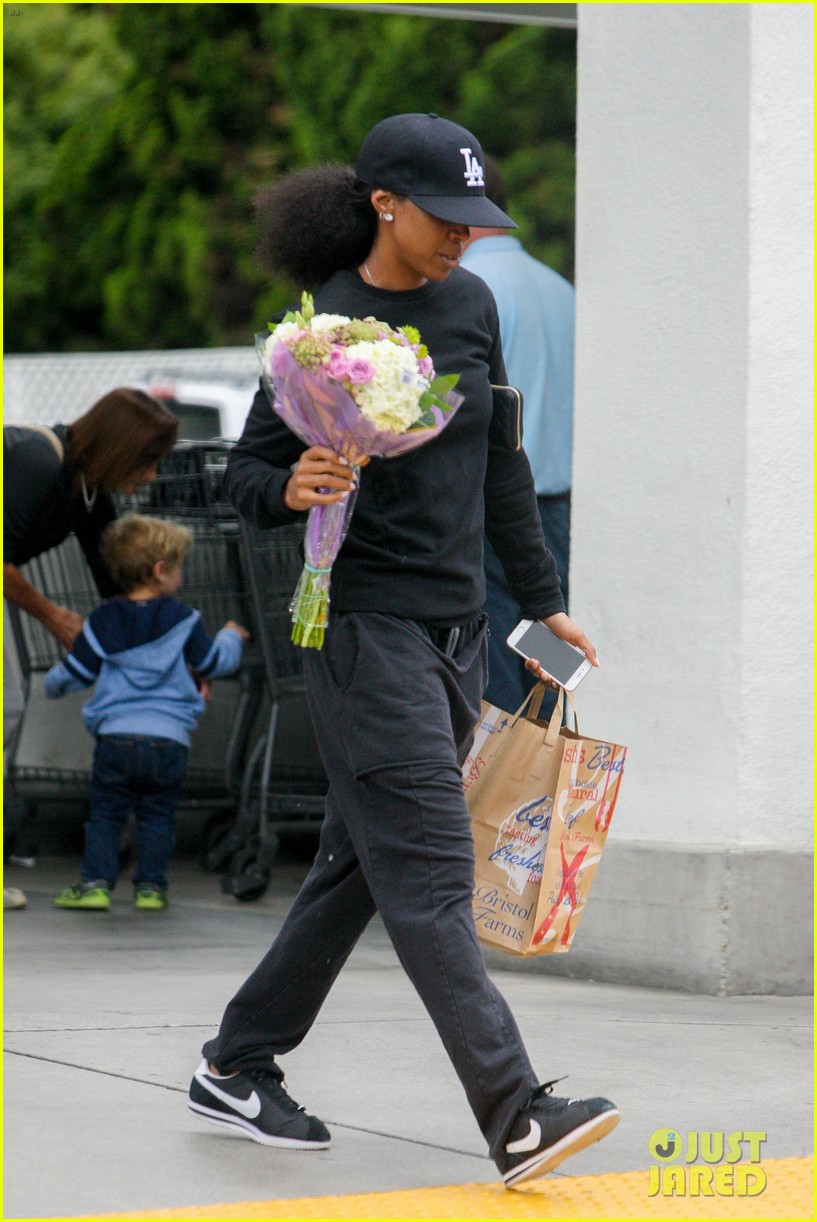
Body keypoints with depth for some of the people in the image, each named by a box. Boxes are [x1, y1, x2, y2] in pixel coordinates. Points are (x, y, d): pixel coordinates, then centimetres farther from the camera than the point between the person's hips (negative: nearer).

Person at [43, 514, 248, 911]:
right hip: (169, 739, 0)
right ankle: (151, 886, 7)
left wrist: (53, 685, 30)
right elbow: (213, 662, 13)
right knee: (156, 817, 11)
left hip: (115, 737, 0)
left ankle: (96, 882, -1)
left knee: (105, 815, 8)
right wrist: (230, 638, 35)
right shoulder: (182, 620, 1)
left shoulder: (102, 622, 3)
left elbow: (73, 674, 7)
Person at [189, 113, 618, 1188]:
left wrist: (544, 602, 19)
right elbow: (245, 473, -4)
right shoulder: (325, 327, -10)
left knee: (360, 864, 12)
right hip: (366, 625, -7)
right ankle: (518, 1119, -16)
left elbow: (500, 464, 18)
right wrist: (292, 489, -27)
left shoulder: (469, 304, 9)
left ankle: (238, 1068, 23)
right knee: (430, 874, -10)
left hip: (457, 627, 7)